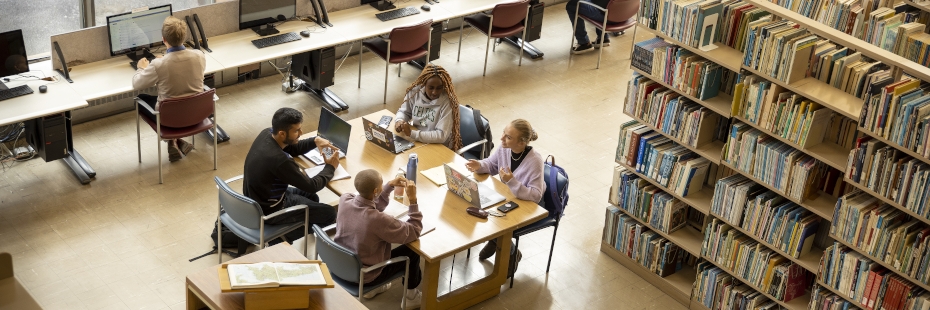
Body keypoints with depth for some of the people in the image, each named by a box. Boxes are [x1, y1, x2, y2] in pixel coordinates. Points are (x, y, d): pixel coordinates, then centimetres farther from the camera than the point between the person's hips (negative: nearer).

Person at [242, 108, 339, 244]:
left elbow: (292, 148, 13)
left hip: (255, 199, 9)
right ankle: (280, 237, 8)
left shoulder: (266, 134, -9)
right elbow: (311, 186, -22)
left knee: (311, 197, 26)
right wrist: (330, 167, -6)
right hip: (268, 211, -9)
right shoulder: (279, 160, -35)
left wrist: (315, 141, -4)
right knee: (329, 214, -1)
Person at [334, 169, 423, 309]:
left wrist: (390, 186, -3)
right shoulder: (378, 220, -37)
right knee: (412, 250, 13)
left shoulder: (344, 199, -19)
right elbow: (414, 232, -22)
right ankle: (411, 296, 36)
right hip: (363, 275, -6)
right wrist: (413, 200, -21)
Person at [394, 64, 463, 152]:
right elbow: (404, 111, 8)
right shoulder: (415, 92, -9)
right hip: (416, 141, 6)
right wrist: (399, 121, -15)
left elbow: (441, 135, -26)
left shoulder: (447, 102, -22)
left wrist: (412, 134, -30)